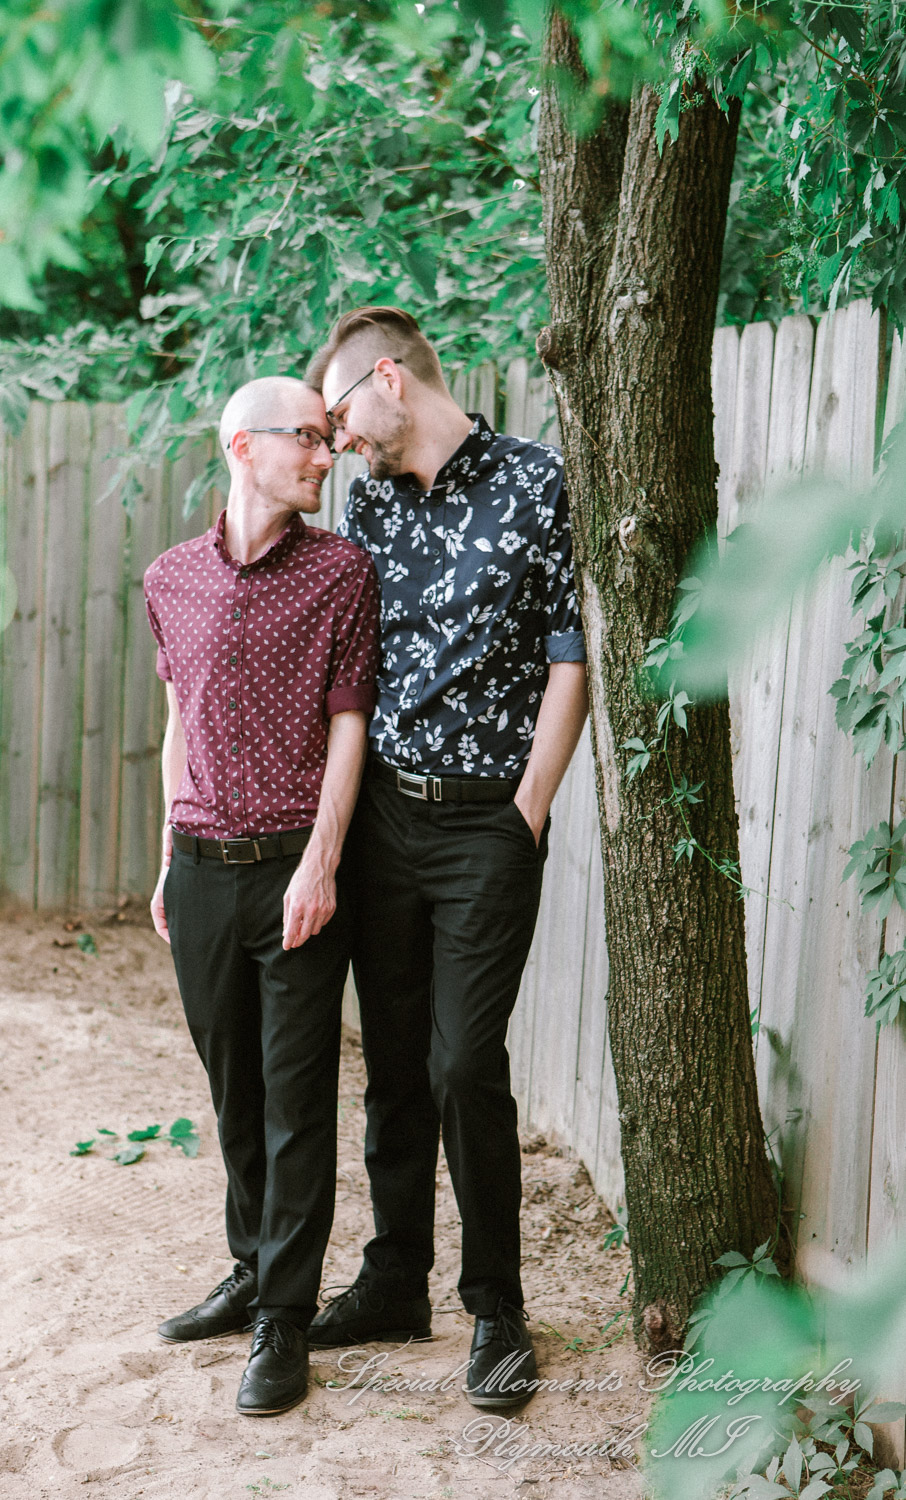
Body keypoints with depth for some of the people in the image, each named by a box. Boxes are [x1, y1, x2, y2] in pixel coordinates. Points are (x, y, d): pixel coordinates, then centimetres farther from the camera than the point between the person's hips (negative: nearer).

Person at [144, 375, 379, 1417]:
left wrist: (320, 864, -13)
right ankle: (251, 1273, 31)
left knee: (297, 1097, 0)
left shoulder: (340, 572, -3)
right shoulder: (171, 580, 8)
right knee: (234, 1090, 15)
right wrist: (171, 861, 14)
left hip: (295, 865, -4)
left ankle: (285, 1321, 10)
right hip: (201, 869, 4)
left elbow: (348, 725, -5)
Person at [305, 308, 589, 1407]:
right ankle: (394, 1284, 24)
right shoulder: (368, 503, 11)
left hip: (485, 823, -5)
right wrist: (337, 822, 10)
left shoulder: (535, 483, -5)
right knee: (393, 1063, 11)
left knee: (465, 1067, -6)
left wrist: (524, 815, -9)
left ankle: (496, 1307, 11)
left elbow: (570, 661, -7)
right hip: (380, 815, 5)